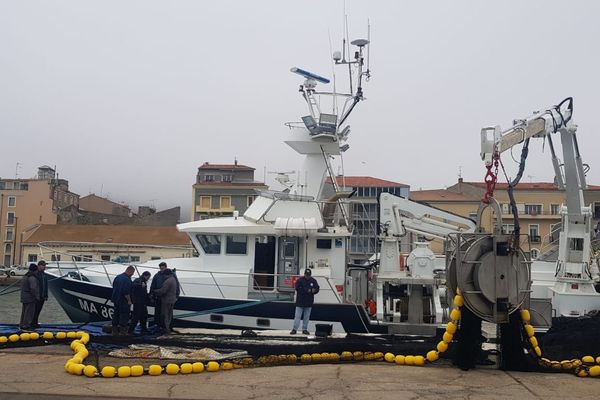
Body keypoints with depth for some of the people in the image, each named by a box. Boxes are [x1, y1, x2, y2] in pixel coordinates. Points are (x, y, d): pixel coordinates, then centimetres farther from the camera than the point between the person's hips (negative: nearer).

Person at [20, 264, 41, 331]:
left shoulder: (25, 277, 13)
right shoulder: (32, 278, -19)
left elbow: (22, 287, 17)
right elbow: (33, 289, -26)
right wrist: (37, 297, -19)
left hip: (24, 297, 10)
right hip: (30, 299, -10)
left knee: (24, 312, 16)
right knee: (29, 312, -5)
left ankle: (22, 325, 22)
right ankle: (26, 326, -5)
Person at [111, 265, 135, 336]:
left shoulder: (117, 277, 9)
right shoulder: (127, 279, -20)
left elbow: (113, 287, 19)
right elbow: (126, 292, -24)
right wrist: (129, 300, -15)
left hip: (116, 300, 9)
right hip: (123, 301, -9)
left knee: (116, 315, 15)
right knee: (124, 315, -1)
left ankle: (114, 330, 21)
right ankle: (123, 331, -1)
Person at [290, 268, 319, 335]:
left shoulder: (313, 281, 7)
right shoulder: (300, 280, -5)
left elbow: (317, 288, 5)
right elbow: (298, 288, -15)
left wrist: (314, 290, -19)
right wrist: (307, 290, -19)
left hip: (309, 302, 4)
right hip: (300, 302, -3)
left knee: (306, 317, 9)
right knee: (297, 316, -4)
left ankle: (305, 329, 16)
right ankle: (294, 329, -2)